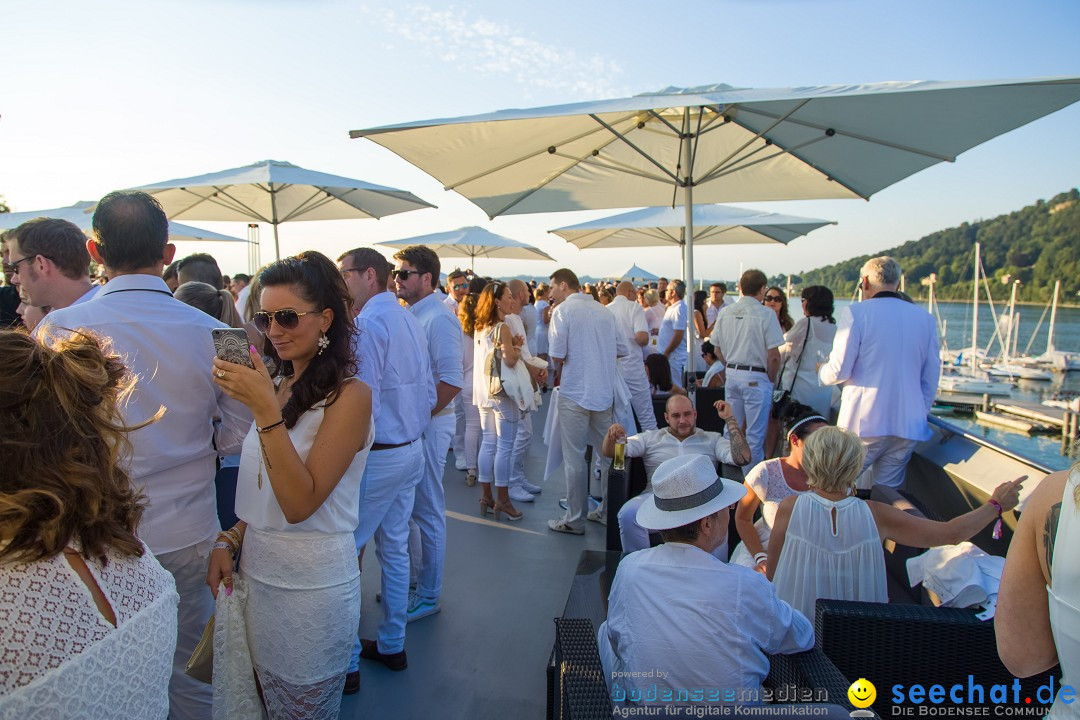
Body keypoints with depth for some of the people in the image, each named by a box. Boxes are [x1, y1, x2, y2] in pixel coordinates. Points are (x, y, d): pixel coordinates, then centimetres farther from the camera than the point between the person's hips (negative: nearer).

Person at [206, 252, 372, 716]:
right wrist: (230, 541, 0)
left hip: (311, 588, -7)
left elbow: (300, 502, -23)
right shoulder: (277, 384, 5)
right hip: (255, 573, 7)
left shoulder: (349, 396, -17)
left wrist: (265, 409, -27)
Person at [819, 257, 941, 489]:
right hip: (908, 425, 5)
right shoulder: (925, 318, 9)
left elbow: (839, 370, -10)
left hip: (864, 423, -5)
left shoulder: (855, 313, -6)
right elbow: (932, 377, 12)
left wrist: (822, 372, 12)